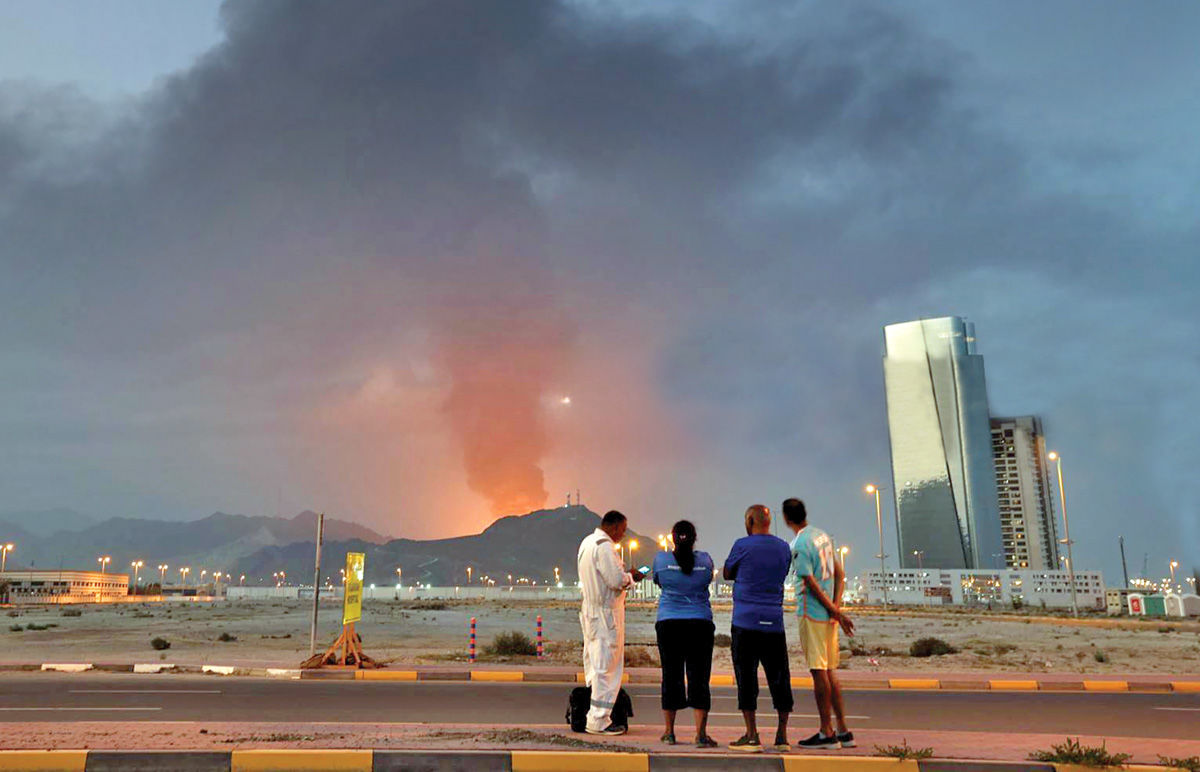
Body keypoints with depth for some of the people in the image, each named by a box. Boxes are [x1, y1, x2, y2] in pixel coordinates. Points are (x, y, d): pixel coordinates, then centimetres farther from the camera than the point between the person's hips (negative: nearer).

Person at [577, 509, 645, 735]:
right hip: (606, 613, -10)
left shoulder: (587, 542, 14)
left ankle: (592, 717, 20)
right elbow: (616, 580, -21)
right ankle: (599, 720, -1)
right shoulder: (604, 546, -18)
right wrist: (632, 577, -3)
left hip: (590, 610, 10)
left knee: (593, 662, 14)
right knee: (607, 665, -4)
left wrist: (625, 575, 15)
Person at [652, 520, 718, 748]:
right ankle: (701, 733, 0)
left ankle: (669, 731, 15)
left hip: (669, 624, 0)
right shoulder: (705, 560, 1)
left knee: (671, 676, 7)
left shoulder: (661, 559, -2)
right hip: (700, 624, 0)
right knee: (699, 677, 2)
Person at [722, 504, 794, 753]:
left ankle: (752, 736, 1)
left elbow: (727, 573, 8)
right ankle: (782, 736, 12)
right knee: (779, 678, 9)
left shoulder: (743, 545, -5)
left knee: (746, 677, 0)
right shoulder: (784, 548, 9)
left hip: (746, 622, -4)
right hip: (774, 622, 4)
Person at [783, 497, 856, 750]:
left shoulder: (799, 545, -14)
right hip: (829, 614, 8)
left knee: (819, 672, -2)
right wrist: (837, 607, 3)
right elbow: (840, 574, 11)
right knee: (829, 671, 13)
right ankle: (843, 731, 17)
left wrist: (836, 612, -10)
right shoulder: (823, 535, 11)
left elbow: (812, 585, -16)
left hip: (812, 613, -8)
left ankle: (827, 733, 3)